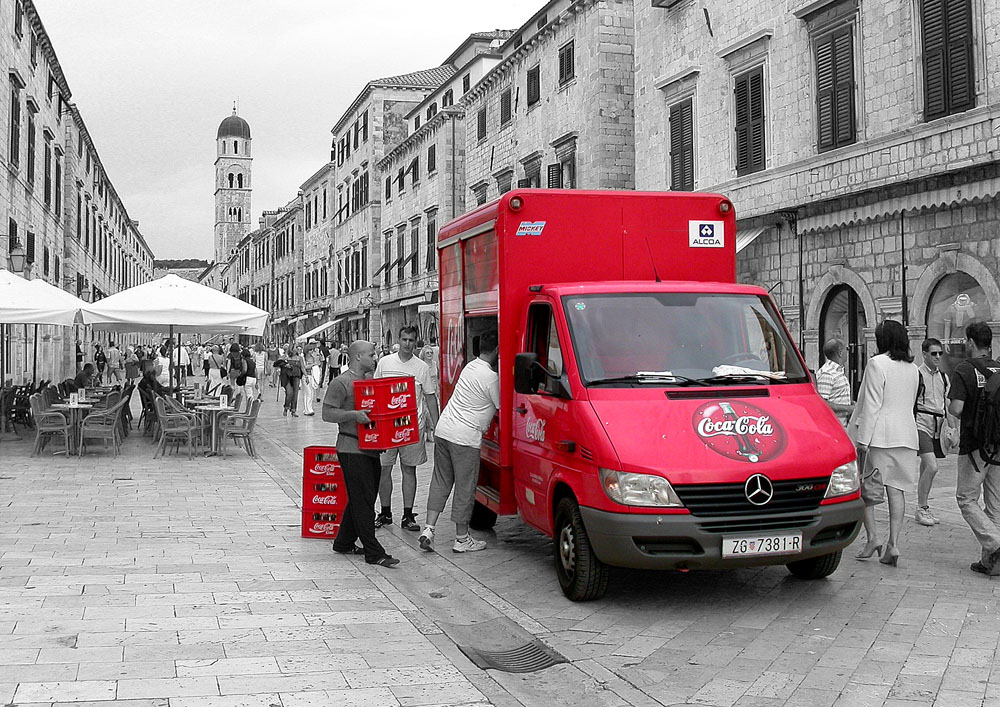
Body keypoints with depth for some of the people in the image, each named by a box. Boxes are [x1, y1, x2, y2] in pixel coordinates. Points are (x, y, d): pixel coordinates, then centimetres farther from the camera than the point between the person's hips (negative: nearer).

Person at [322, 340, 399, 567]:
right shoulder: (341, 383, -9)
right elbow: (327, 414, -13)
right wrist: (354, 415, -25)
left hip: (371, 448, 9)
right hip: (352, 449, -9)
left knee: (360, 499, 14)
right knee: (362, 501, -6)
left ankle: (344, 543, 26)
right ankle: (374, 553, -4)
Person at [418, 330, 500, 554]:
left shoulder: (470, 366, 13)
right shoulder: (491, 377, -14)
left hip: (443, 430, 8)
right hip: (465, 437, -8)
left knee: (440, 482, 14)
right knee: (465, 487, 2)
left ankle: (428, 529, 9)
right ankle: (462, 539, 11)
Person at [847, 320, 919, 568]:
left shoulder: (877, 364, -9)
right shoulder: (913, 369, 14)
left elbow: (871, 405, -14)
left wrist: (862, 438, -13)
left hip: (879, 435, -6)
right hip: (906, 435, 6)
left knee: (863, 485, 5)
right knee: (896, 489, 4)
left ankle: (872, 536, -3)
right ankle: (893, 543, 0)